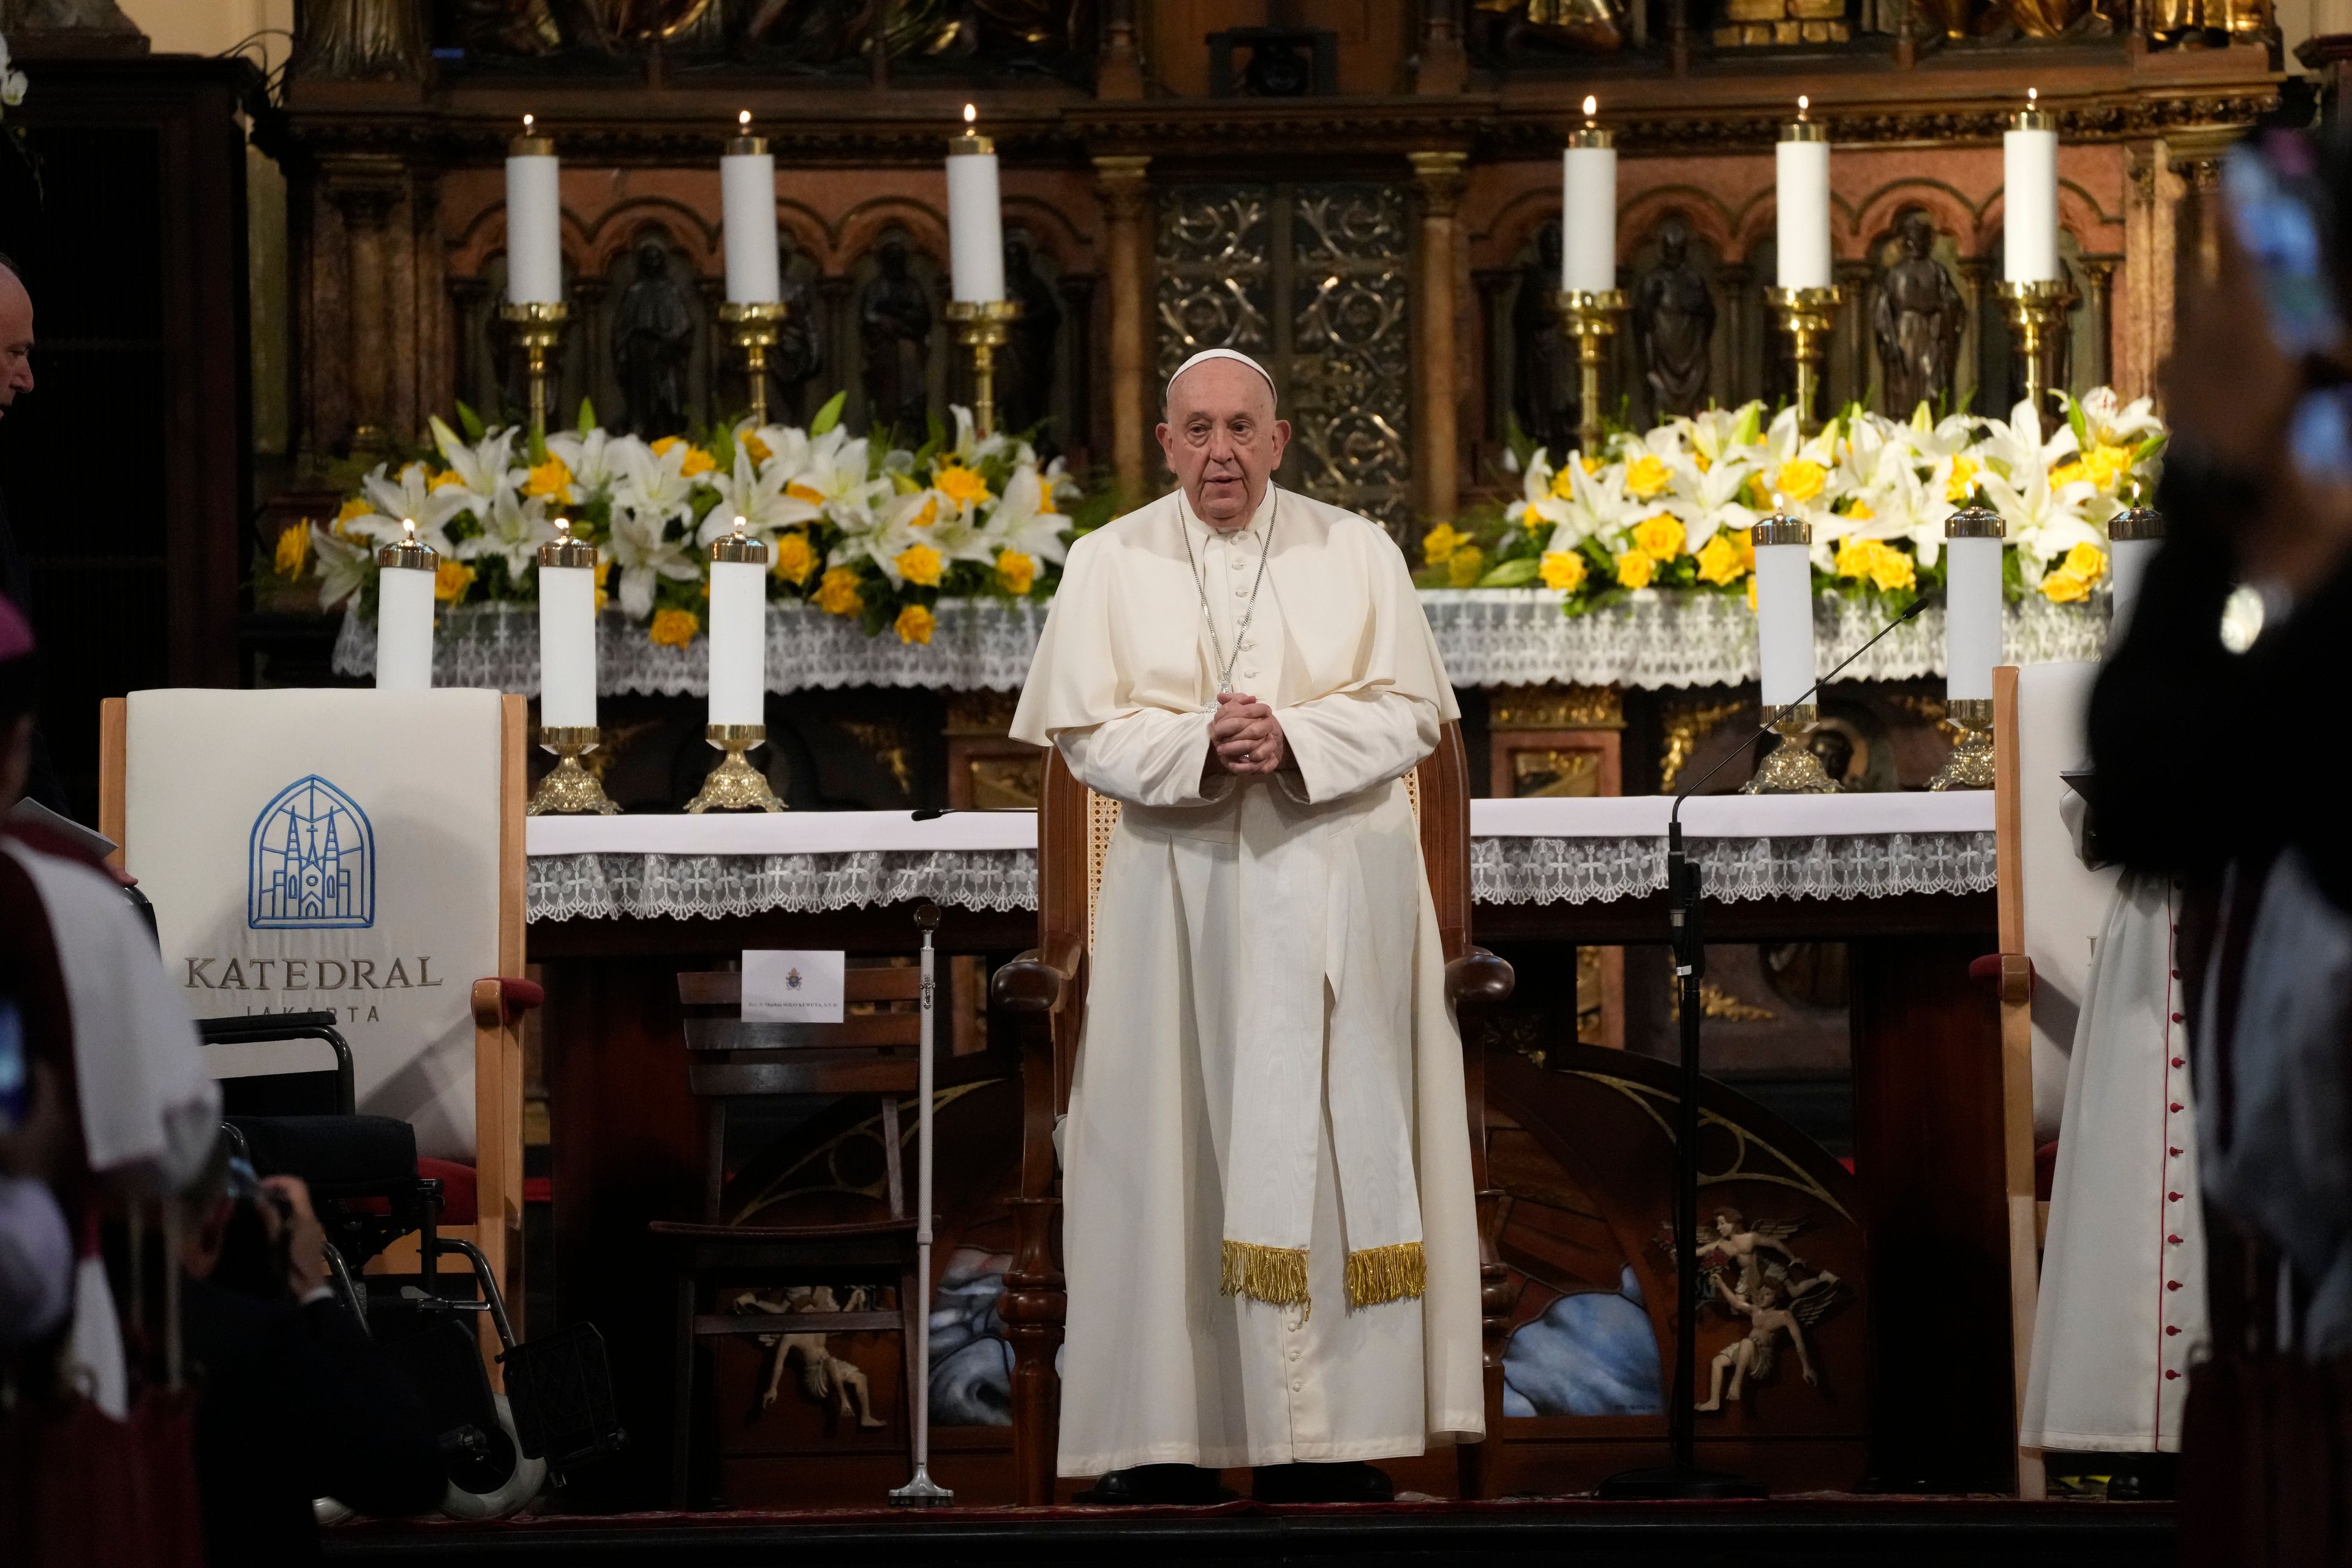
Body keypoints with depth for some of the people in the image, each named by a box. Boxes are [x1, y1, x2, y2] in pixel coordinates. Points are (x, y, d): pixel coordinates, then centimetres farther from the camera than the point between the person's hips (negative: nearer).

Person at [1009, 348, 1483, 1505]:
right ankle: (1166, 1437, -2)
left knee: (1325, 1144, -2)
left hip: (1331, 891, 0)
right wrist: (1201, 745, -17)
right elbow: (1088, 734, 0)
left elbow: (1409, 714, 1)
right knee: (1175, 1146, -3)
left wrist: (1293, 739, -15)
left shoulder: (1357, 554, 6)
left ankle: (1327, 1435, -1)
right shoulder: (1109, 564, 6)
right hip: (1177, 889, 0)